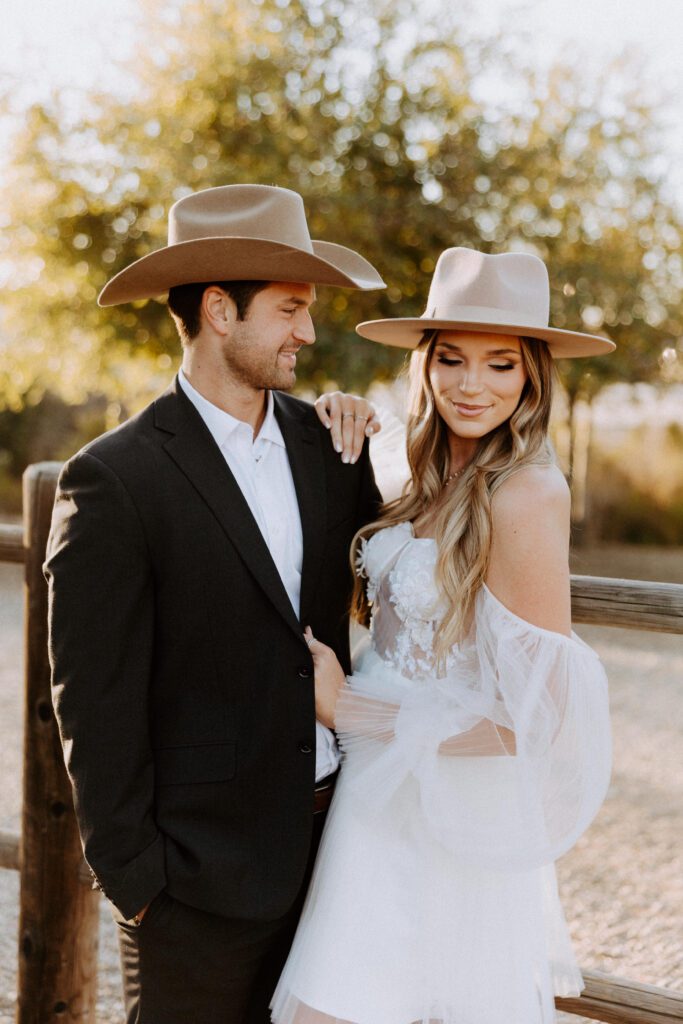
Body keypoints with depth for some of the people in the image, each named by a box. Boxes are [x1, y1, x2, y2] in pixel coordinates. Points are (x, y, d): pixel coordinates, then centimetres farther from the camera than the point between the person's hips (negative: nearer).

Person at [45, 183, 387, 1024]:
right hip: (205, 868, -6)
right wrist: (131, 877, -10)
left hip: (331, 837, 6)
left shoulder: (319, 440, 5)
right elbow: (96, 707, -12)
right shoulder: (112, 481, -13)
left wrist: (354, 457, 2)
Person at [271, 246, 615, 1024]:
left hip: (453, 814, -7)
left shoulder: (525, 497, -20)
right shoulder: (439, 483, 5)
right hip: (388, 800, 7)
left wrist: (347, 709, -14)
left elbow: (533, 719, -21)